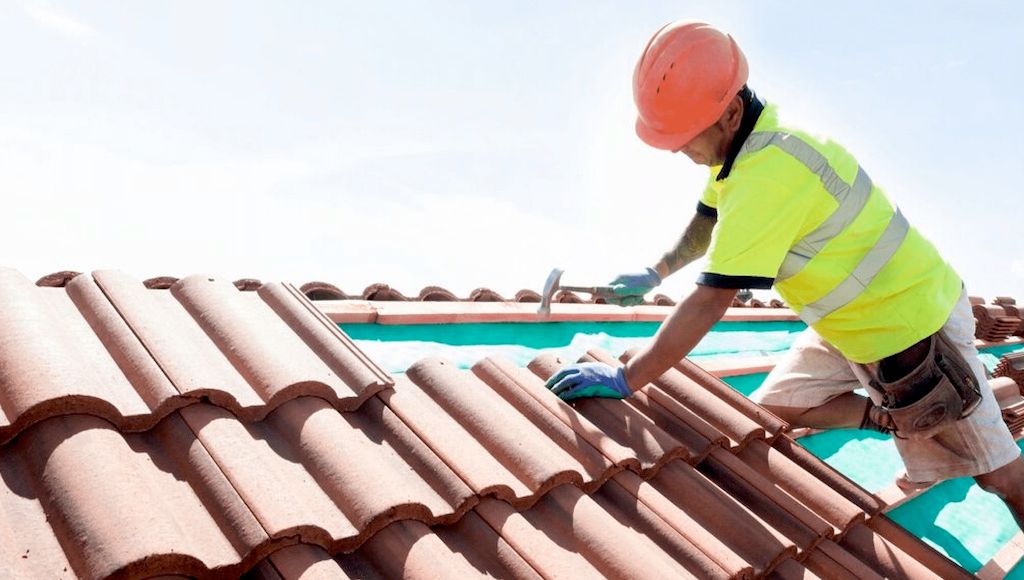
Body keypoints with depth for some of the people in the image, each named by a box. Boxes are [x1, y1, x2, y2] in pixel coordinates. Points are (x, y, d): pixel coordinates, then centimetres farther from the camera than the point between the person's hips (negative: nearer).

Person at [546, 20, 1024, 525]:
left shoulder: (767, 174, -35)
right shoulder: (744, 138, -6)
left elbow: (710, 302, -34)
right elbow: (709, 219, 15)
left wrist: (625, 380, -29)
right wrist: (656, 274, 8)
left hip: (912, 323, -9)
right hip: (850, 324, 9)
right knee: (775, 407, 7)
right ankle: (895, 420, 18)